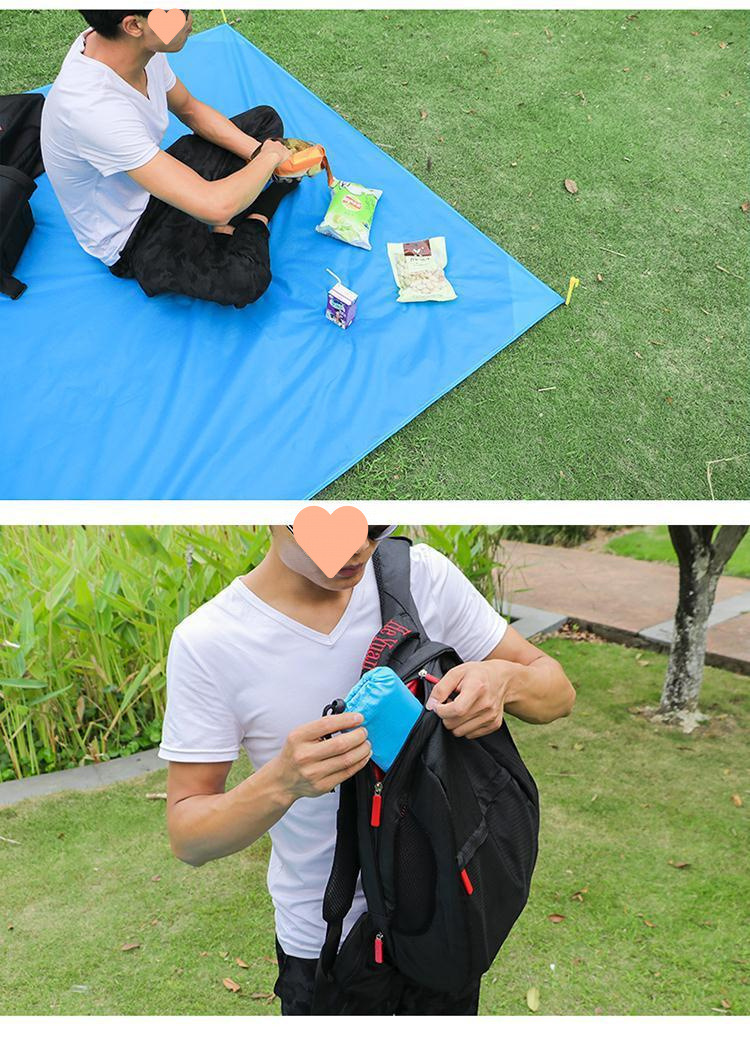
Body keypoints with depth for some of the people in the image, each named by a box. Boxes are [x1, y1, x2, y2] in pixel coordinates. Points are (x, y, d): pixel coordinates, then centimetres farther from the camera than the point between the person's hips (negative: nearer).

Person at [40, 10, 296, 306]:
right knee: (243, 279, -33)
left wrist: (257, 151, -7)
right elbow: (215, 206, -42)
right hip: (130, 239, -8)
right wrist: (269, 156, -23)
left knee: (266, 118, 9)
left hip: (156, 181, 8)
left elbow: (189, 109, 7)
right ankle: (255, 220, 0)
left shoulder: (142, 45, -16)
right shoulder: (92, 108, -40)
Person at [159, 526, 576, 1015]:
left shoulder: (424, 573, -14)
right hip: (323, 941, -2)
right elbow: (187, 836, -16)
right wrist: (282, 783, -36)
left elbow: (558, 692, -7)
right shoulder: (206, 643, -20)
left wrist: (506, 679, -31)